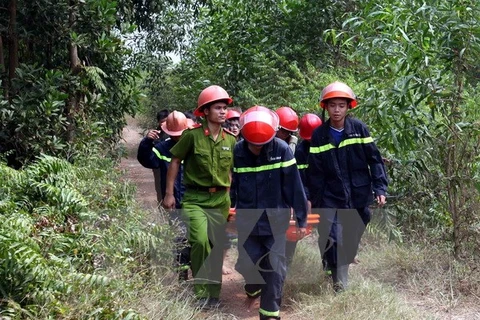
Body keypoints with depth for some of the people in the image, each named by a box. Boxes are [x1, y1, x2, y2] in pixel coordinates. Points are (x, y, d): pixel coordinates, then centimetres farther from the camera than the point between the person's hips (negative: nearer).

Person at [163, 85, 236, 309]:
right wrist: (169, 194, -4)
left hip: (219, 200, 4)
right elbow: (175, 162, -2)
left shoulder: (230, 140, 4)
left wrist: (227, 197, 15)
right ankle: (201, 293, -6)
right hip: (195, 199, -4)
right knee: (200, 241, -22)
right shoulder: (192, 135, -9)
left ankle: (214, 294, 23)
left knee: (216, 246, 9)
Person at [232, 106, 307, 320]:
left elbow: (294, 186, -10)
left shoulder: (281, 150, -13)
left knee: (274, 267, -3)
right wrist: (235, 211, 9)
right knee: (246, 264, 6)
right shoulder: (238, 151, -6)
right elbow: (235, 185, 3)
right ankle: (253, 290, 39)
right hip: (247, 220, 2)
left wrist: (301, 218, -7)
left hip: (275, 219, -2)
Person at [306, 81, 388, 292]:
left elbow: (374, 159, -1)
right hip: (331, 199, -1)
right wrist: (314, 201, -1)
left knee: (352, 239, 12)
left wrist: (380, 188, -9)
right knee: (331, 240, -11)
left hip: (358, 197, 1)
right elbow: (315, 172, 0)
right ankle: (339, 282, 2)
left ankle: (341, 269, 36)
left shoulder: (359, 128, -2)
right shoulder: (319, 135, -2)